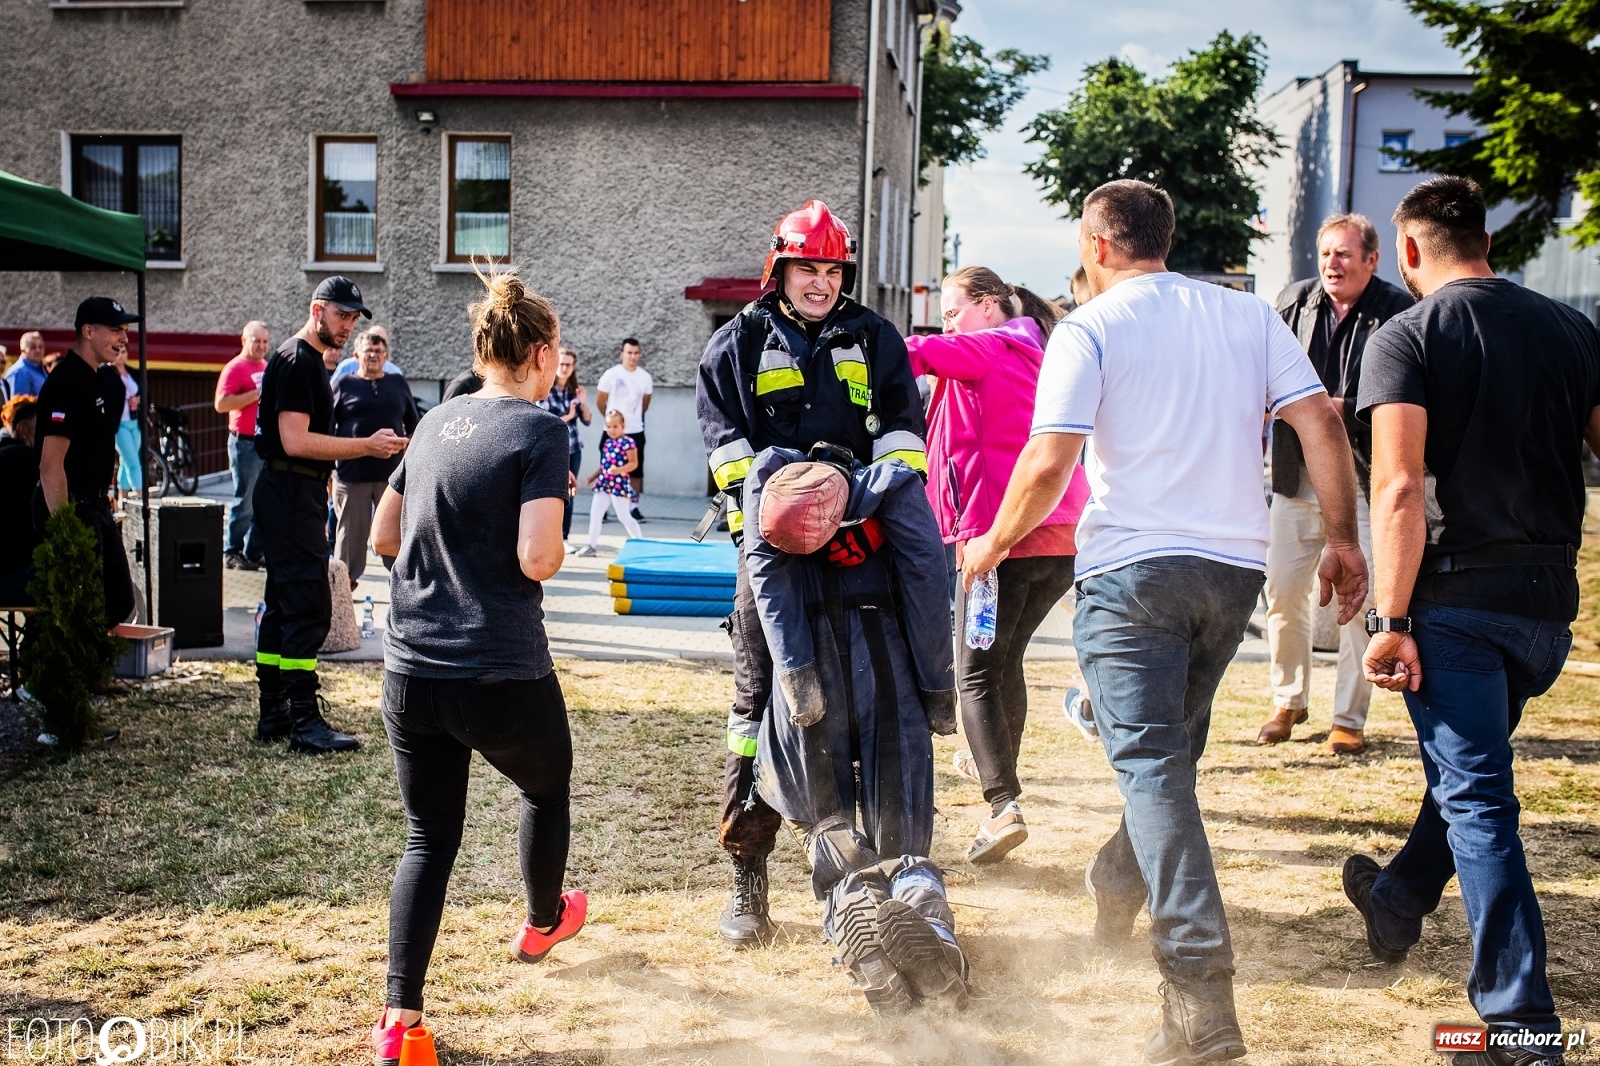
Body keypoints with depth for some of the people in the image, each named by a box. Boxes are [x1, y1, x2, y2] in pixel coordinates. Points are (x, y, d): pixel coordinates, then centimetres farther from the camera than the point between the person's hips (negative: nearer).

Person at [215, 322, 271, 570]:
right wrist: (256, 393, -20)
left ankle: (254, 551, 16)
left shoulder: (266, 367, 16)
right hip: (245, 443, -7)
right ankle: (231, 553, 2)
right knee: (244, 500, -5)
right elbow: (221, 404, -18)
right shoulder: (236, 367, -7)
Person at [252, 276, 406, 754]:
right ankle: (305, 721, -9)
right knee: (309, 608, -11)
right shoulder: (296, 361, -13)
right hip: (291, 494, -11)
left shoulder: (313, 361, 19)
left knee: (284, 604, 12)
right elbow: (295, 441, -22)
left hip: (298, 495, 11)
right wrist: (366, 446, -22)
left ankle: (273, 714, 18)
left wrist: (319, 505, 22)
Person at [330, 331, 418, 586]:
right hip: (351, 472, -1)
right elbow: (327, 426, 4)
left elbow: (412, 424, 15)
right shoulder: (344, 384, 4)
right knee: (351, 528, 6)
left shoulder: (398, 383, 11)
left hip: (392, 471, 2)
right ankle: (346, 577, 18)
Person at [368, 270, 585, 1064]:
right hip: (501, 677, -5)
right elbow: (536, 560, -20)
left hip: (410, 670, 5)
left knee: (428, 837, 14)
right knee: (546, 788, 25)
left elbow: (383, 536, 17)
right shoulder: (540, 431, -10)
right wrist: (556, 549, 1)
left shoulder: (436, 422, 10)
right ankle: (541, 924, 48)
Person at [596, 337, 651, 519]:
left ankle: (634, 507, 13)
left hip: (636, 431, 3)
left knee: (636, 470, 5)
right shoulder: (611, 374, -8)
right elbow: (601, 402, 1)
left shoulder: (645, 377, 1)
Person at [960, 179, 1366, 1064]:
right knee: (1173, 748, 22)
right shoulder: (1249, 316, 10)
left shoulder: (1089, 329, -4)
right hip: (1235, 566, 5)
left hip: (1131, 568, -5)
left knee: (1151, 765, -5)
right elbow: (1321, 424, 2)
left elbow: (1049, 464, -12)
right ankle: (1117, 887, 41)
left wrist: (994, 542, 3)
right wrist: (1342, 540, 7)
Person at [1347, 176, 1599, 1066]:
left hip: (1456, 593, -5)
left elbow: (1399, 489, -18)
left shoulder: (1408, 337, -7)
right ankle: (1398, 903, 43)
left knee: (1476, 797, 0)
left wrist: (1391, 619, -17)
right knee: (1471, 767, 24)